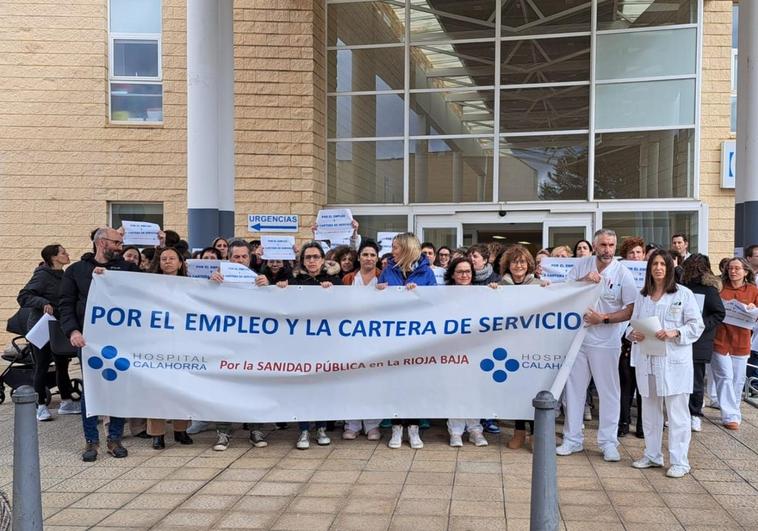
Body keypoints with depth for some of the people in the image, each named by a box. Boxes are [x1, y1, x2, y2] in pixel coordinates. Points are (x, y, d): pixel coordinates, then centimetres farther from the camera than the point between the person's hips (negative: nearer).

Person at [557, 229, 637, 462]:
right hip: (578, 337, 3)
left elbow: (631, 310, -8)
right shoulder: (582, 265, 1)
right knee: (574, 388, 9)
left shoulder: (623, 273, -7)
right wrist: (583, 280, -14)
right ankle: (572, 438, 21)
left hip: (606, 341, -3)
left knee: (609, 391, 4)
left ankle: (608, 442, 17)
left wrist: (604, 318, -18)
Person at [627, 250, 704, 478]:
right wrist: (633, 333, -5)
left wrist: (675, 333, -18)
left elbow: (696, 325, -3)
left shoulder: (683, 294, -2)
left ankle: (679, 461, 6)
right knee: (649, 409, 13)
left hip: (674, 360, -5)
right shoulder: (642, 295, 11)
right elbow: (633, 323, 16)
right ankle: (652, 455, 25)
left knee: (677, 411, -2)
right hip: (646, 359, 5)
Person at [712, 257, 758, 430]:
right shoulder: (720, 288, 0)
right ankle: (731, 416, 1)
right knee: (725, 378, -4)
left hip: (741, 342, 2)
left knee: (738, 380, 11)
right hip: (720, 340, -2)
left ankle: (732, 411, 26)